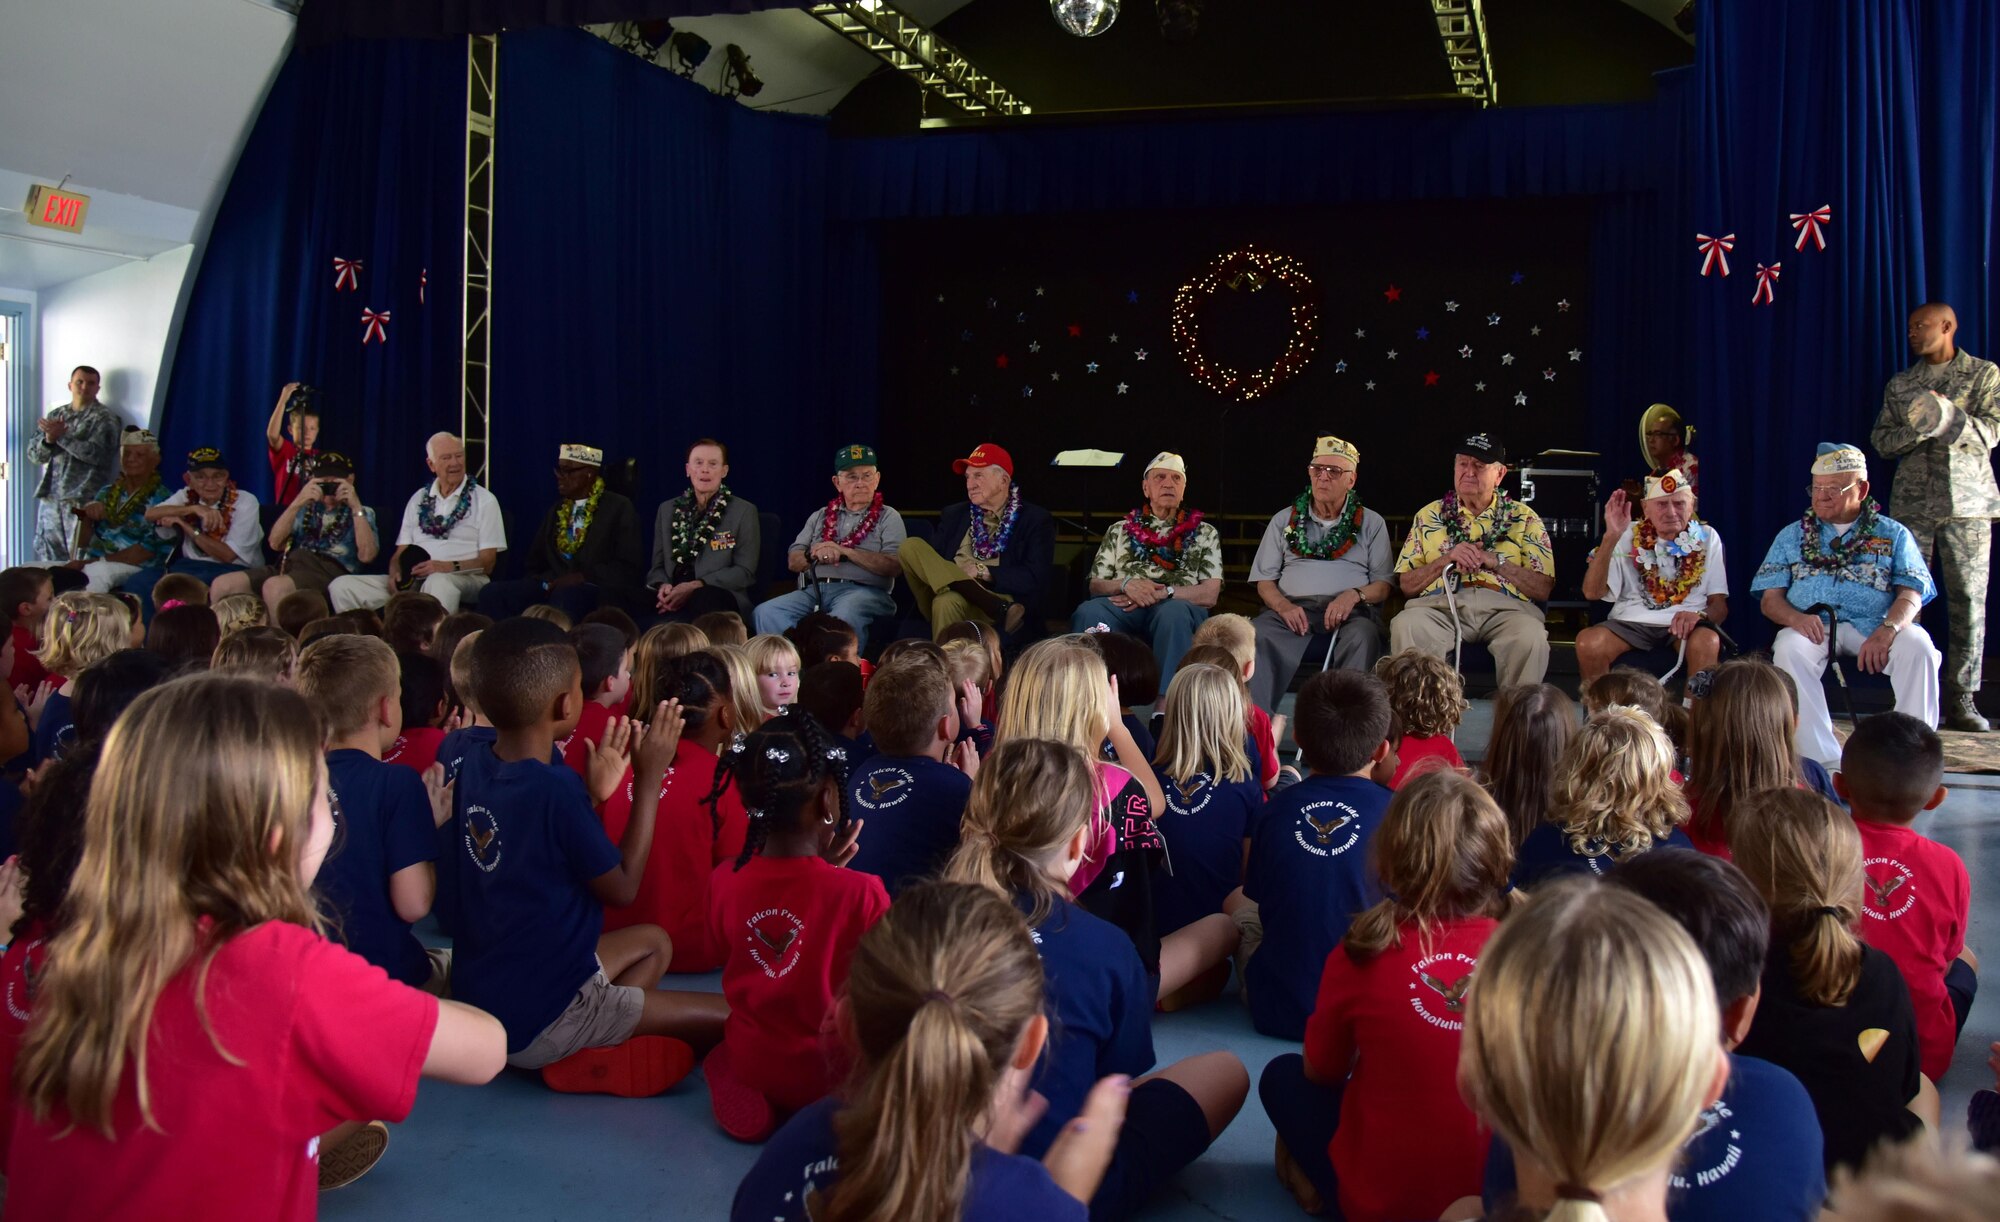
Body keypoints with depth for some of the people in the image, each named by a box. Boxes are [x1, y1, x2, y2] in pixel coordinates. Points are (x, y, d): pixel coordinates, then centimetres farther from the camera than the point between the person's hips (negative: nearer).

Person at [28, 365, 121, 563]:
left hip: (82, 500, -6)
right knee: (47, 558, 6)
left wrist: (61, 436, -13)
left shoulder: (104, 418, 0)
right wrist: (48, 440, -6)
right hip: (50, 498, 6)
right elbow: (34, 455, 14)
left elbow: (96, 454, -14)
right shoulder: (55, 415, 17)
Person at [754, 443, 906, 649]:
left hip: (863, 591, -4)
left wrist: (845, 551, -8)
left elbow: (893, 566, -3)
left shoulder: (888, 517, 14)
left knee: (844, 616, -41)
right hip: (814, 589, 4)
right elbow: (792, 562, 20)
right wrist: (815, 554, -3)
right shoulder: (820, 516, 27)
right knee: (766, 612, -24)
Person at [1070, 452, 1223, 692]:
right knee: (1088, 612, -34)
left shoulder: (1204, 533, 21)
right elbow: (1095, 585, 17)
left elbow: (1209, 594, 8)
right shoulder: (1120, 530, 25)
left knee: (1174, 613, -40)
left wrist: (1161, 593, -7)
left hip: (1178, 607, -1)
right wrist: (1125, 584, -6)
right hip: (1124, 606, 1)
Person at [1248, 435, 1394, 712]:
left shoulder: (1371, 523, 17)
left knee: (1362, 637, -37)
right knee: (1260, 635, -33)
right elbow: (1264, 580, 15)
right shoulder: (1284, 520, 20)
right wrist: (1282, 605, -8)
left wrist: (1355, 595, -13)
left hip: (1351, 609, -1)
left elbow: (1383, 585, 10)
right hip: (1294, 607, 1)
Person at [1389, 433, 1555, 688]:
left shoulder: (1524, 518, 16)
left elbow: (1543, 589, 6)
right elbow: (1406, 586, 11)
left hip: (1505, 608, 0)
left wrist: (1497, 562, -5)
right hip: (1440, 606, 1)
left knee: (1531, 636, -35)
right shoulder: (1429, 516, 19)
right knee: (1405, 626, -33)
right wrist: (1447, 559, -3)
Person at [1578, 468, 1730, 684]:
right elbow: (1592, 592, -5)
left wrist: (1700, 615, -19)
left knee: (1707, 642, -35)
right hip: (1632, 623, 0)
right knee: (1588, 642, -30)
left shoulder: (1707, 537, 9)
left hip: (1685, 625, 0)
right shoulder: (1628, 536, 6)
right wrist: (1610, 537, -17)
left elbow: (1720, 603, 7)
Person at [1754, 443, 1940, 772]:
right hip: (1812, 627, 0)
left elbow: (1911, 594, 2)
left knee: (1917, 645, -31)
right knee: (1789, 648, -34)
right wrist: (1796, 617, -15)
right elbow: (1770, 599, 10)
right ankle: (1825, 762, -36)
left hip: (1873, 625, 0)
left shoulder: (1893, 534, 16)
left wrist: (1887, 630, -20)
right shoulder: (1793, 535, 19)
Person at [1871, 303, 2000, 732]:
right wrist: (1918, 428, -11)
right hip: (1911, 504, 2)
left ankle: (1961, 700, 1)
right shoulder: (1900, 384, 15)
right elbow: (1881, 441, 8)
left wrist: (1949, 415, -19)